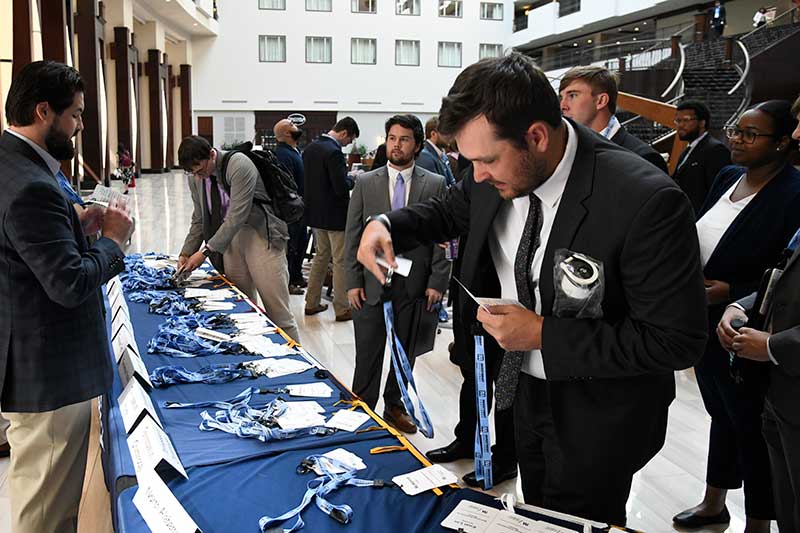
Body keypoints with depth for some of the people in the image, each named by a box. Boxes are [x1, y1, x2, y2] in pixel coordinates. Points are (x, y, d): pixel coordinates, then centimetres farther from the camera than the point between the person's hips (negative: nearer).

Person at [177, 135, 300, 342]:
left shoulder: (238, 165, -17)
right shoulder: (195, 177, 6)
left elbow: (237, 215, -22)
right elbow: (199, 219, 16)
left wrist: (207, 250, -21)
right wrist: (186, 253, 5)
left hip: (261, 234, -6)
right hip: (229, 238, 6)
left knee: (278, 313, -6)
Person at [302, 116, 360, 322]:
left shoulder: (310, 148, 6)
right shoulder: (334, 152, -21)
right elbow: (341, 187, -23)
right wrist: (348, 200, -3)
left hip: (315, 212, 9)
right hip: (334, 214, -9)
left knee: (321, 255, 20)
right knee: (340, 261, 1)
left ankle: (312, 303, 25)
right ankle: (342, 309, 8)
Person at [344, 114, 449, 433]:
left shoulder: (436, 185, 2)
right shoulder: (365, 183, 3)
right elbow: (353, 236, 3)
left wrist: (437, 283, -5)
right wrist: (353, 282, -2)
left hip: (415, 285, 1)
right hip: (371, 284, 0)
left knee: (405, 353, 14)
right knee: (367, 355, 6)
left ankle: (394, 406, 32)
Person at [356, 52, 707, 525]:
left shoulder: (646, 201, -31)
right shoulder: (497, 175, -12)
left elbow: (678, 340, -27)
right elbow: (449, 211, 10)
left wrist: (543, 335, -27)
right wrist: (387, 225, -10)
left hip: (596, 414, -6)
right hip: (524, 389, 6)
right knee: (538, 517, 27)